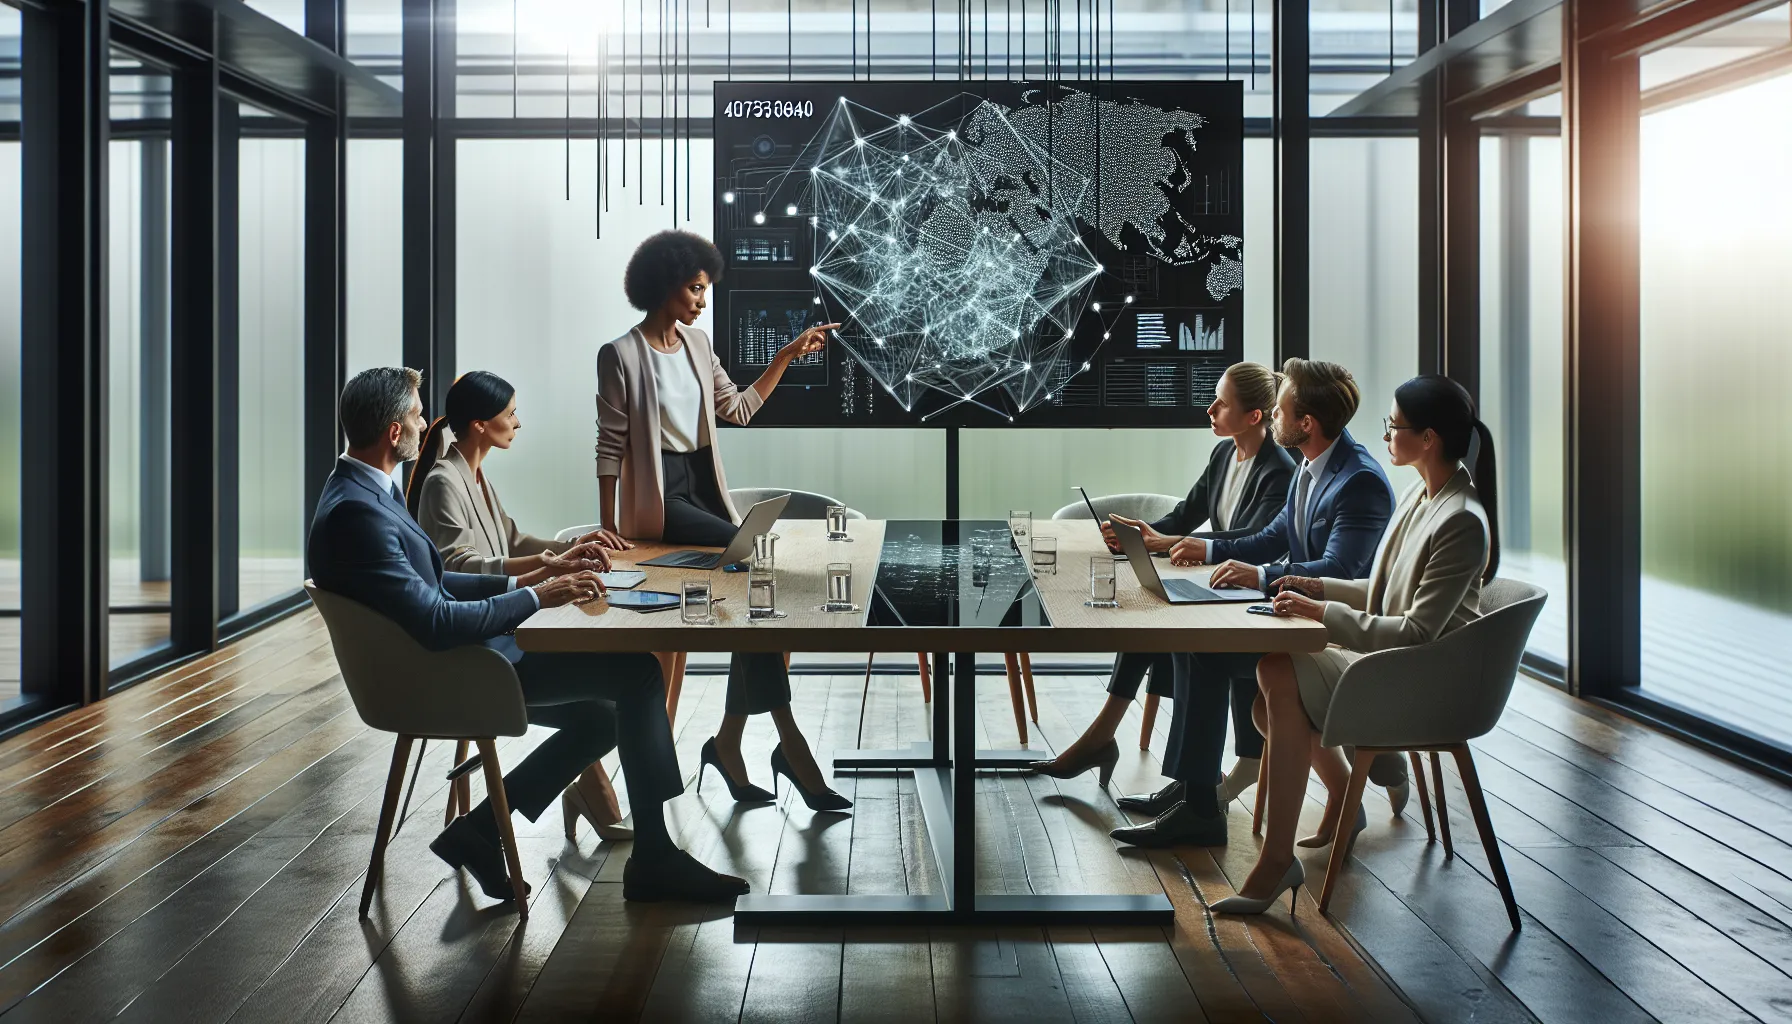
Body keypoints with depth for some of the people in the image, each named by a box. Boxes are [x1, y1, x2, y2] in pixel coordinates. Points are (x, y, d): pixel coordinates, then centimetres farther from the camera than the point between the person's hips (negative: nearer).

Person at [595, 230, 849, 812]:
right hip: (658, 497, -7)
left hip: (703, 485, 8)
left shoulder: (697, 344, 11)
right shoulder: (621, 355, -9)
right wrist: (607, 531, -10)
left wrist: (786, 357, 12)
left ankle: (728, 745, 3)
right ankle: (789, 742, -20)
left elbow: (738, 408, 19)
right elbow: (611, 446, -8)